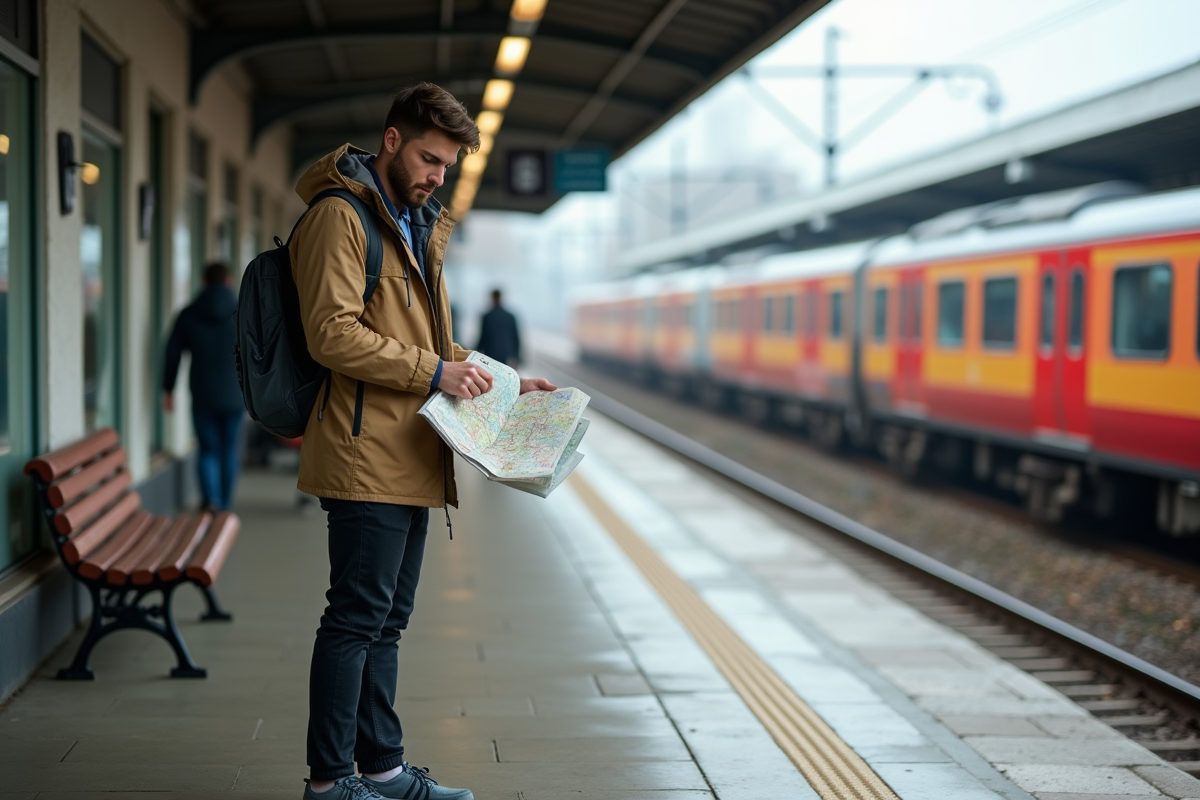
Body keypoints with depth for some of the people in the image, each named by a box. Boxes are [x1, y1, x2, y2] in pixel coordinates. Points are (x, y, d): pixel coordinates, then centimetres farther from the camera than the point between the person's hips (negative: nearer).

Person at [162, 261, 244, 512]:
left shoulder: (188, 315, 0)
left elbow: (172, 354, 3)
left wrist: (168, 390, 11)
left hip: (202, 397, 0)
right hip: (234, 395, 0)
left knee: (208, 448, 7)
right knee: (229, 448, 13)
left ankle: (210, 498, -13)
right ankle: (224, 505, 16)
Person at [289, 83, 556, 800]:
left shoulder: (418, 228, 22)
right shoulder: (340, 216, -9)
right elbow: (333, 333, -19)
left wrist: (502, 383, 15)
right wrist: (433, 371, -19)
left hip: (412, 459, 10)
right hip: (366, 455, -10)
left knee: (387, 620, 14)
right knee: (357, 618, -6)